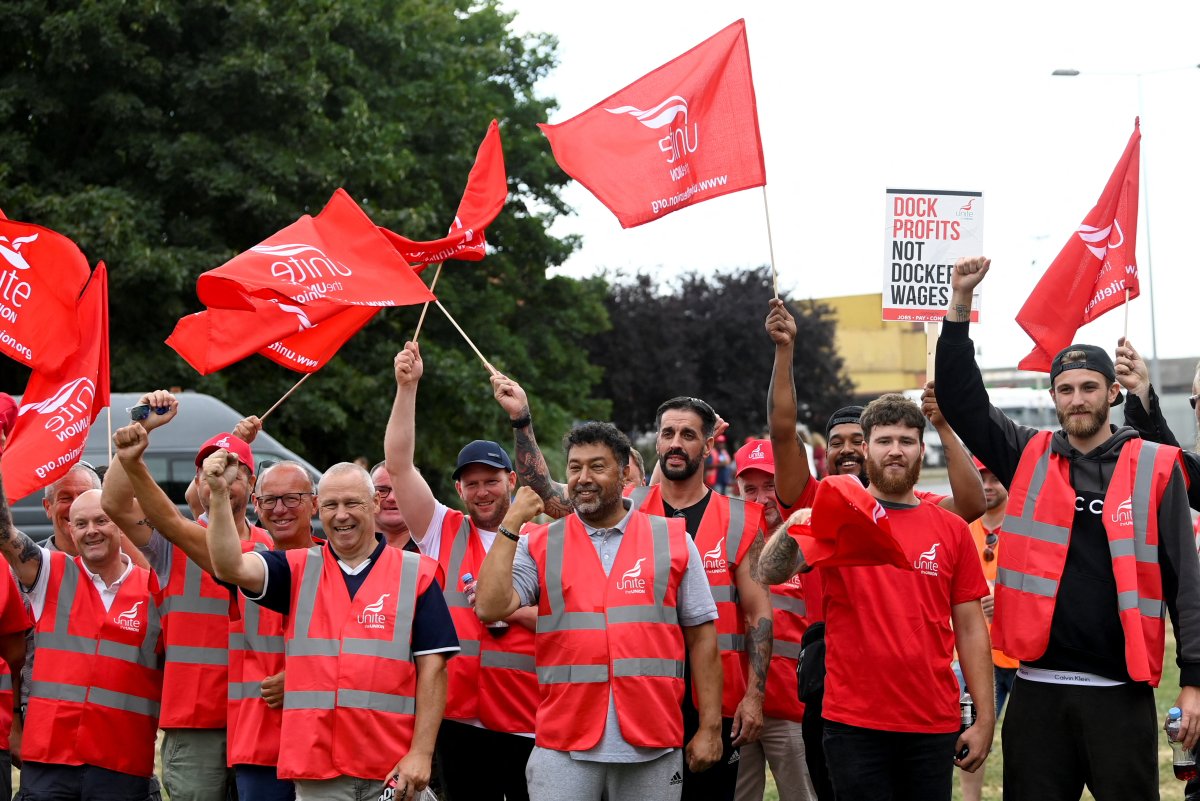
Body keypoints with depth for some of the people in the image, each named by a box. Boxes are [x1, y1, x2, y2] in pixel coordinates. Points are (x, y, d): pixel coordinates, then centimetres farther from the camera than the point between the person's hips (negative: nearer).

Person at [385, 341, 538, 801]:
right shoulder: (443, 533, 9)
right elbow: (398, 465, 1)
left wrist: (516, 610, -13)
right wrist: (407, 387, -5)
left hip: (528, 724, -2)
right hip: (460, 720, 2)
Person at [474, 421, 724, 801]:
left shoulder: (673, 540, 8)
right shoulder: (540, 546, 9)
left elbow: (700, 636, 8)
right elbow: (491, 607, -6)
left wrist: (710, 727, 3)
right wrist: (510, 524, -6)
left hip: (653, 748, 0)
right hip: (564, 747, 0)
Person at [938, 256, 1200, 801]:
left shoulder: (1154, 468, 2)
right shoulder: (1029, 459, 9)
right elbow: (961, 401, 2)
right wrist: (961, 302, -6)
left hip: (1121, 690, -2)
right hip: (1039, 688, 2)